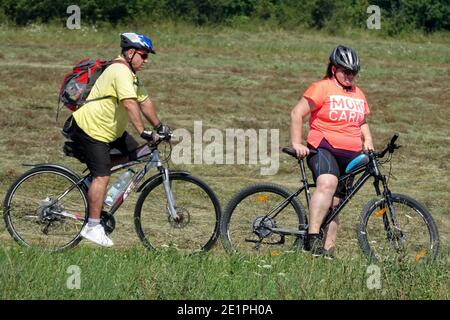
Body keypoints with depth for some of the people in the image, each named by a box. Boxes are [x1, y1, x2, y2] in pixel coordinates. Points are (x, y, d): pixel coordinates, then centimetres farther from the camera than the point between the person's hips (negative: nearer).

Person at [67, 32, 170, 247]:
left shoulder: (131, 75, 13)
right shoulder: (121, 72, -21)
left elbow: (144, 101, 18)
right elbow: (129, 104, -31)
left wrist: (159, 126, 14)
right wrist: (143, 132, -36)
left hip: (109, 130, 10)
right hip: (90, 128, -10)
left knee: (133, 153, 6)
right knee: (102, 176, -13)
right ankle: (92, 227, -9)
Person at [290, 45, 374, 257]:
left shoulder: (358, 95, 19)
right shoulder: (322, 88, -3)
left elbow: (362, 123, 31)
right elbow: (297, 113, -5)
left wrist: (367, 142, 11)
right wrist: (296, 143, -12)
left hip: (350, 156, 7)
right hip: (323, 149, -7)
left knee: (334, 203, 6)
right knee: (327, 184, -33)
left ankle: (328, 250, 8)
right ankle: (312, 238, -38)